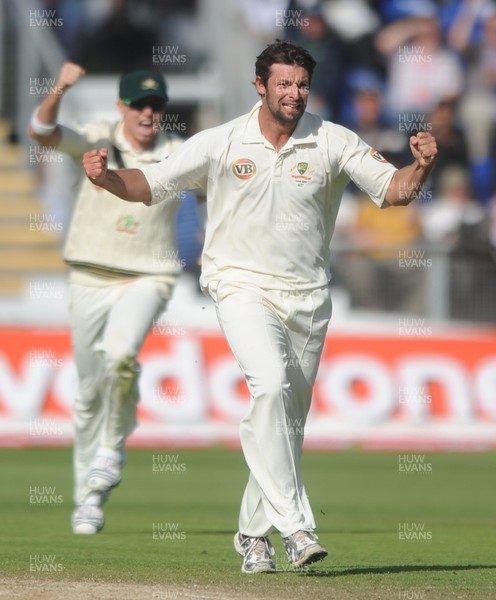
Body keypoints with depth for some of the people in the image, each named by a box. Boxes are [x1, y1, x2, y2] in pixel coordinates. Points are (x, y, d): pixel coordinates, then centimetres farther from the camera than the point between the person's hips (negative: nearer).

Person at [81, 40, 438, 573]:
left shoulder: (333, 143, 1)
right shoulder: (221, 143, -2)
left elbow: (392, 190, -2)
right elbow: (151, 185, 0)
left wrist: (421, 167, -23)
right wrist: (106, 177, -19)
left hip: (308, 298, 3)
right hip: (242, 285, -3)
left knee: (288, 420, 8)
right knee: (270, 385, -27)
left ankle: (253, 534, 24)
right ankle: (294, 524, -29)